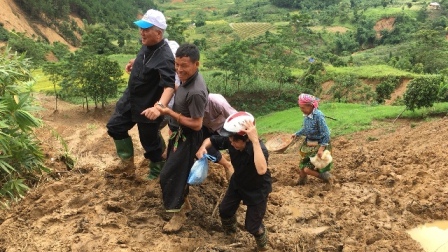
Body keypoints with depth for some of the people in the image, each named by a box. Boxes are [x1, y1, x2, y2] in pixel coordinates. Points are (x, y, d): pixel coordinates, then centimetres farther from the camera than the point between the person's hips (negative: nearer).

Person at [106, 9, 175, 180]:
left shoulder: (165, 57, -33)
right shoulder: (147, 44, -5)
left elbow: (170, 85, -44)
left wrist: (159, 106, -58)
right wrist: (135, 62, 23)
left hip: (148, 106, -9)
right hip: (131, 98, 9)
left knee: (150, 141, 8)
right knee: (115, 126, 19)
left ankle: (156, 173, 34)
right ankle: (127, 163, 34)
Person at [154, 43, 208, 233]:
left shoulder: (196, 92, -33)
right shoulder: (186, 78, -5)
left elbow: (196, 124, -28)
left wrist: (169, 112, -26)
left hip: (187, 138, -9)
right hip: (178, 133, 9)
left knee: (169, 175, 0)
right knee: (178, 171, 22)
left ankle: (178, 213, 19)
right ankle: (184, 203, 42)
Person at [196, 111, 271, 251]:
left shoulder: (259, 148, -40)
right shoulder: (230, 141, -23)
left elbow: (261, 170, -61)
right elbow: (211, 140, -6)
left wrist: (255, 140, -63)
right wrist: (203, 147, -29)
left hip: (257, 189, -6)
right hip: (238, 182, 6)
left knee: (252, 225, 2)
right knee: (224, 210, 17)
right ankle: (230, 232, 52)